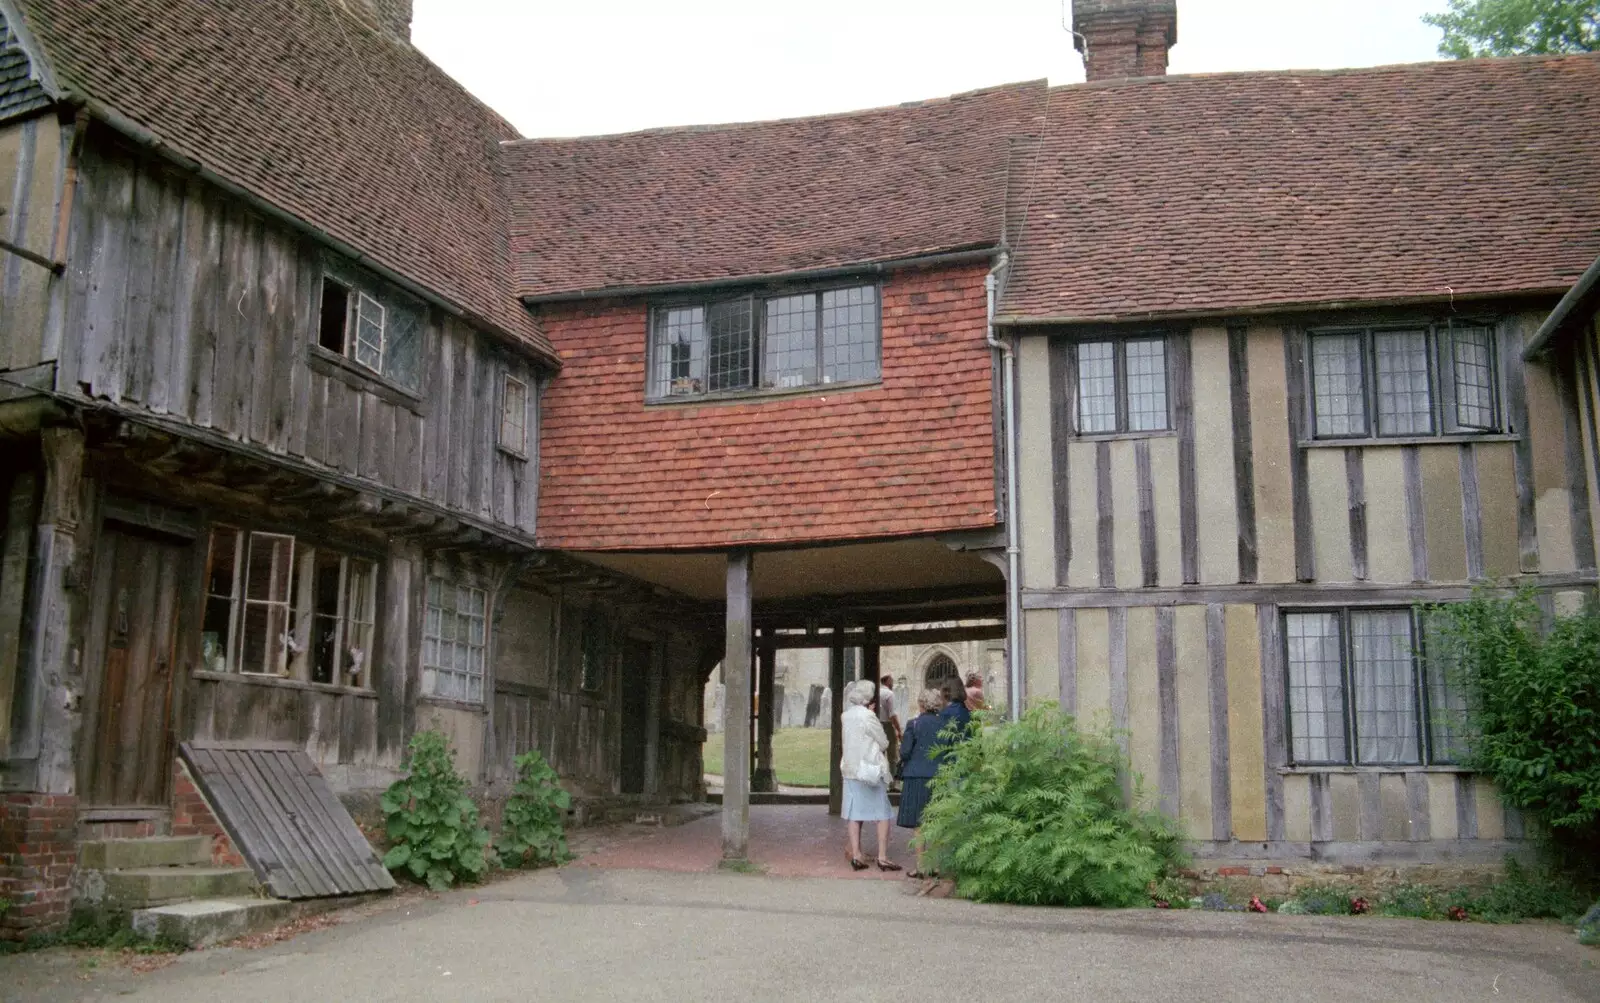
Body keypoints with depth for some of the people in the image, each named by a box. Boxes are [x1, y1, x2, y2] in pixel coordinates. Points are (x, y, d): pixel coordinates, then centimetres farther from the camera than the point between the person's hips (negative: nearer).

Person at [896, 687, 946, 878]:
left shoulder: (913, 724, -9)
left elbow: (905, 752, -9)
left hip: (917, 778, -3)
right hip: (939, 777, 4)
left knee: (918, 825, 3)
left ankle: (921, 867, 3)